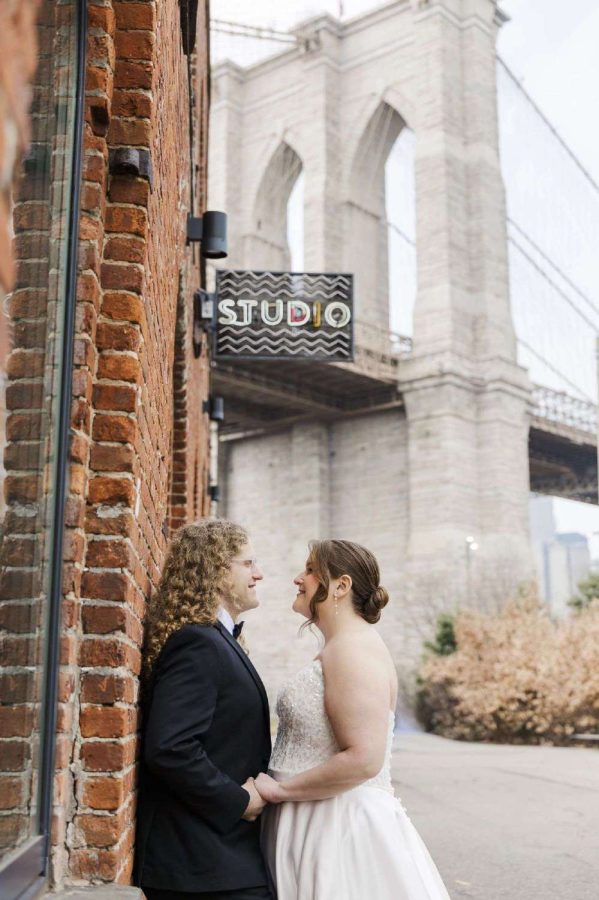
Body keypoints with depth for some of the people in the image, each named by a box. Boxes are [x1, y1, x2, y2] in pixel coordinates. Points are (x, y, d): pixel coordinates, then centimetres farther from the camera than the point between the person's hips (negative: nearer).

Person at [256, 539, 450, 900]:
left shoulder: (352, 648, -17)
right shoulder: (338, 650, 14)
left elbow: (363, 759, -26)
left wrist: (279, 789, -18)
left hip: (343, 829, -9)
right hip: (319, 827, 9)